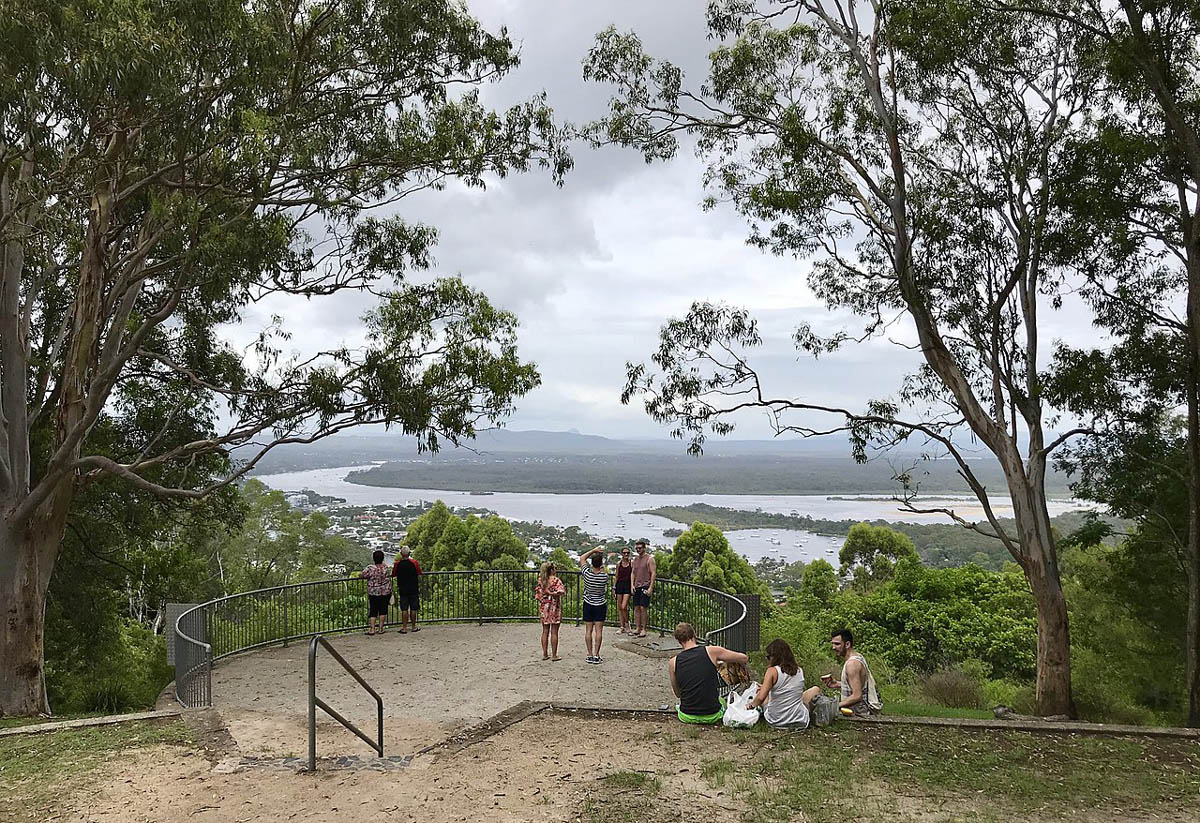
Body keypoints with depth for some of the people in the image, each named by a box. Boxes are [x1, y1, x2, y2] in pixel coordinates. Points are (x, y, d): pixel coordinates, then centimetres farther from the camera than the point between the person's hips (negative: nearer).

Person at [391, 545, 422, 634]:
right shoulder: (414, 562, -9)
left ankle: (404, 628, 4)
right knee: (413, 609, 8)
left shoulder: (397, 564, -8)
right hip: (414, 590, 0)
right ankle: (413, 626, 16)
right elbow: (419, 576, -3)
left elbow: (393, 575, 4)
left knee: (404, 609, 4)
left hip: (402, 590, 0)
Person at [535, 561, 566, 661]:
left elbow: (537, 594, 8)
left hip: (543, 607, 5)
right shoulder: (556, 580, -12)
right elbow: (561, 592, -25)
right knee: (554, 632, 1)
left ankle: (544, 654, 15)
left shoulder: (540, 580, 3)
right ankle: (554, 656, 4)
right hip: (554, 608, -5)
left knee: (545, 631, 11)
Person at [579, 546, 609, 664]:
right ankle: (596, 656, 0)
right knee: (598, 630, 1)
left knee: (588, 630, 6)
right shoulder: (604, 576, -16)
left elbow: (582, 558, 1)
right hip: (601, 605, -1)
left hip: (588, 605, 1)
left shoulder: (587, 573, -14)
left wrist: (594, 550, 0)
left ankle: (590, 655, 7)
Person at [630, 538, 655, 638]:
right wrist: (632, 585, 5)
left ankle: (644, 629, -2)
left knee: (643, 608, -8)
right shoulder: (635, 559, 15)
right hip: (637, 587, 6)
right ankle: (638, 628, 10)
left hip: (645, 587, -6)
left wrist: (651, 588, -14)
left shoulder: (649, 558, -4)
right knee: (636, 608, 4)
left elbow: (653, 573, -7)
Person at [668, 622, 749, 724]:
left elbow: (677, 694, 9)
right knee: (722, 701, 34)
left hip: (687, 718, 1)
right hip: (712, 716, -1)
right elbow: (744, 659, 1)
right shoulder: (711, 651, -9)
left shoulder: (673, 662, -4)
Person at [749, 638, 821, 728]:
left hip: (775, 722, -1)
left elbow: (760, 698, -23)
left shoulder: (772, 671, -16)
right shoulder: (800, 671, -2)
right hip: (800, 723, 1)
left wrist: (752, 704, -2)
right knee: (816, 689, 27)